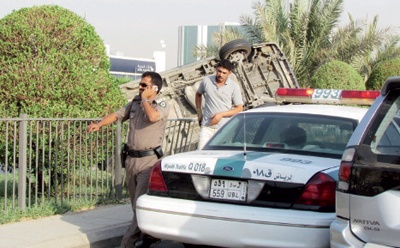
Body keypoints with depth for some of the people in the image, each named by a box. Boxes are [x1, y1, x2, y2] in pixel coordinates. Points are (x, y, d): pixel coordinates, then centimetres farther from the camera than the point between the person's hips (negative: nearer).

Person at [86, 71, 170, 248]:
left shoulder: (162, 106, -6)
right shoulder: (134, 103, 13)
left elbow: (152, 116, -27)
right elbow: (116, 115, 13)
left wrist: (144, 99, -12)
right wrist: (99, 124, -2)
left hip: (149, 160, -7)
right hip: (131, 158, 7)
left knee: (141, 204, -11)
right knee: (135, 203, 12)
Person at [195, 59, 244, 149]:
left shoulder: (234, 87, -3)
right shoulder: (206, 81, 2)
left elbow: (239, 108, -2)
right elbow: (198, 94, 23)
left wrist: (221, 115, -13)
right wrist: (199, 112, 14)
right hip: (206, 126, 1)